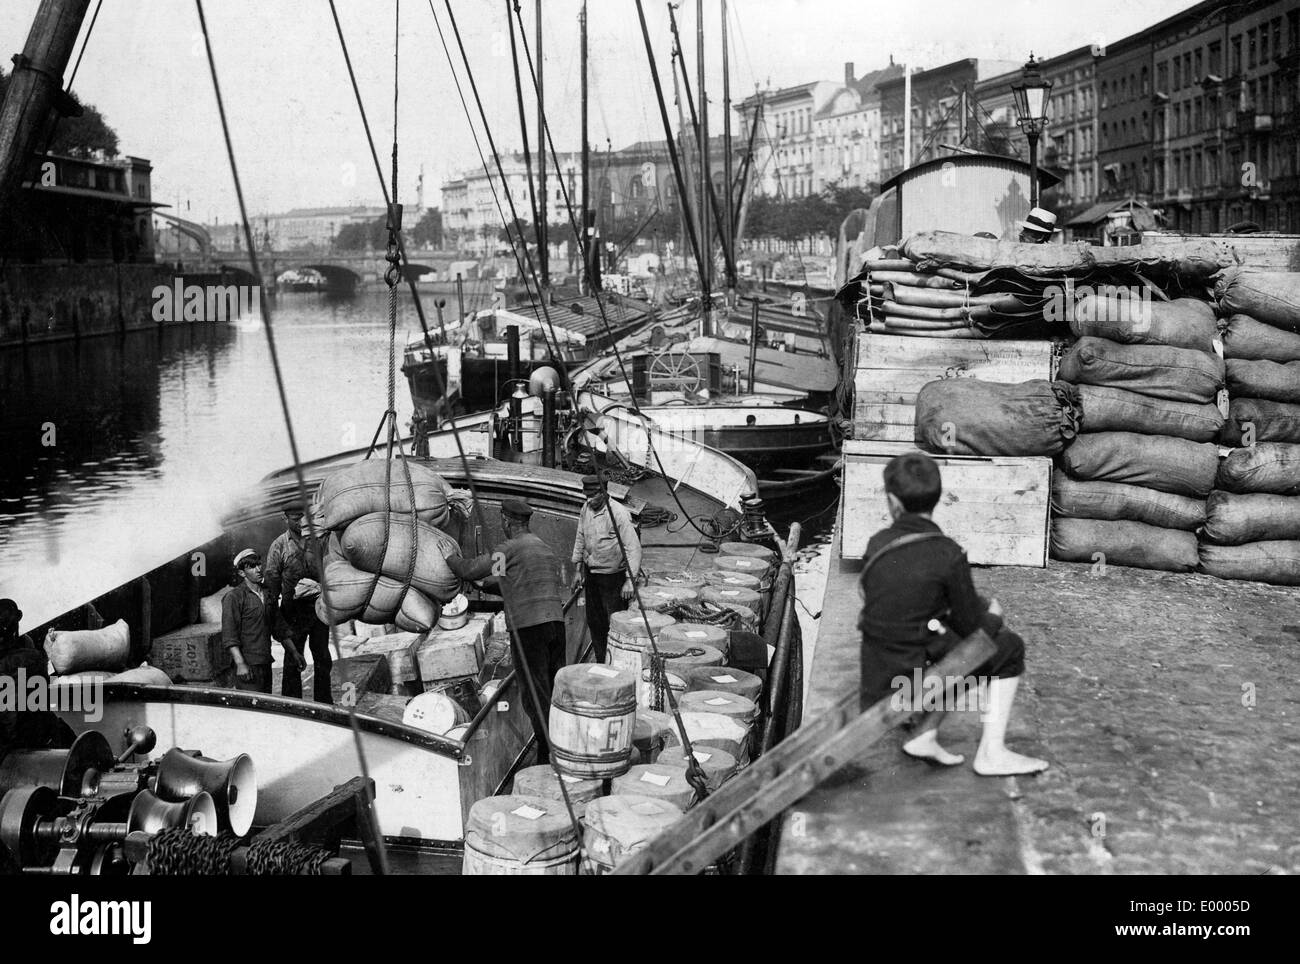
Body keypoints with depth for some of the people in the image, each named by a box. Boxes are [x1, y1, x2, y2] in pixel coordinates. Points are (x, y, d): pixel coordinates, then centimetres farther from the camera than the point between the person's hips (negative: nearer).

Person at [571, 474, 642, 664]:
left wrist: (630, 580, -28)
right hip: (591, 574, 7)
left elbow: (633, 548, -23)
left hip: (613, 576, -7)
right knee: (594, 621, 13)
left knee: (613, 623, -5)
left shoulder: (619, 514, -22)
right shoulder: (586, 509, 0)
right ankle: (601, 664, 26)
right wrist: (579, 571, 14)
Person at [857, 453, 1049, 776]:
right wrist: (993, 617, 17)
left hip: (876, 683, 6)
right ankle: (991, 754, 10)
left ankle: (924, 734, 16)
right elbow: (971, 625, -6)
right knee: (1009, 647, 12)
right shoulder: (948, 555, -16)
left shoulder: (876, 544, 0)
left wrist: (978, 608, 15)